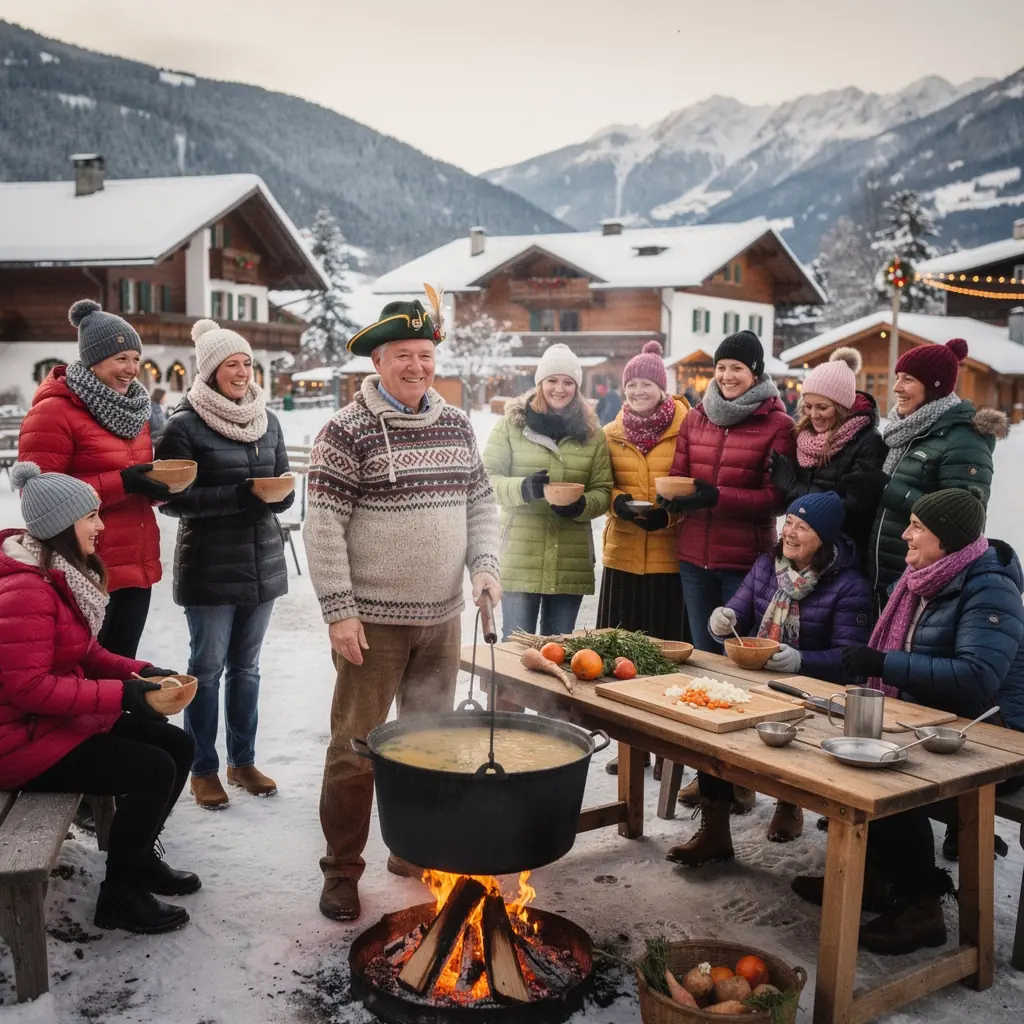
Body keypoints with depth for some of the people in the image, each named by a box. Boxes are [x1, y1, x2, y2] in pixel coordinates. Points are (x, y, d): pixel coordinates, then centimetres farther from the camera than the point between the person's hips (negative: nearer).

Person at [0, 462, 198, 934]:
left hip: (62, 717, 10)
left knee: (177, 745, 5)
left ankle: (138, 858, 23)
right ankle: (119, 895, 0)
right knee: (154, 770, -18)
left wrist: (139, 672, -2)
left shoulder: (63, 573, 8)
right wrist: (121, 694, -27)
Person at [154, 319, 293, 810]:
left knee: (246, 665, 14)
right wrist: (236, 496, -23)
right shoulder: (184, 425, -8)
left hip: (263, 562, 5)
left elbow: (284, 487, 12)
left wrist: (274, 495, -11)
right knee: (207, 669, 4)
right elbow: (172, 498, -12)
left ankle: (243, 761, 27)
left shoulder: (267, 420, 8)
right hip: (209, 567, -5)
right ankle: (203, 769, 19)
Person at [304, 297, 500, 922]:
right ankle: (342, 871, 18)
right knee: (356, 747, 2)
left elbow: (481, 501, 16)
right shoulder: (350, 430, -10)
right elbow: (323, 526, -12)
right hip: (374, 621, -5)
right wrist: (339, 611, -15)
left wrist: (485, 565, 0)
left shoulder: (457, 425, 8)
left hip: (442, 617, 6)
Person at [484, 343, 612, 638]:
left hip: (571, 564, 3)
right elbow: (486, 479, -3)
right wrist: (522, 489, -22)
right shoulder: (512, 423, 0)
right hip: (520, 559, -3)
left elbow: (603, 490, 7)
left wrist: (581, 505, -15)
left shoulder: (592, 433, 9)